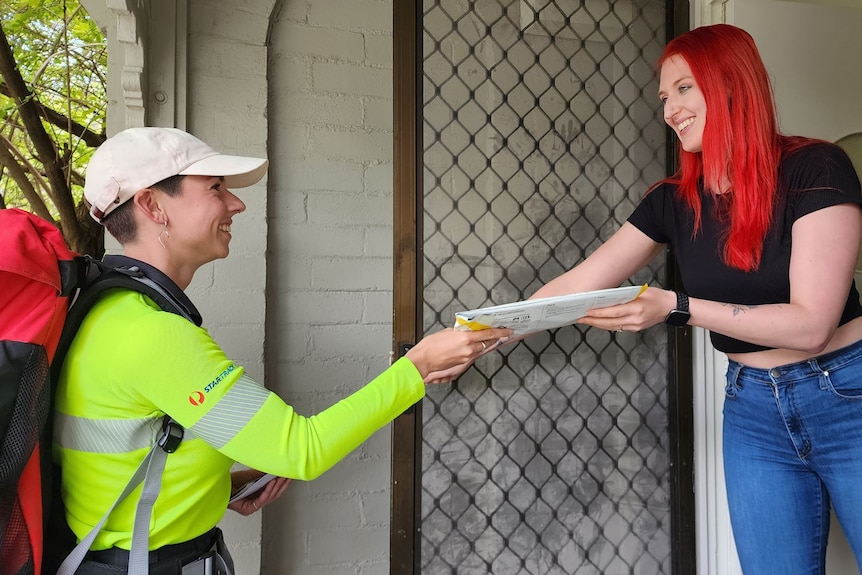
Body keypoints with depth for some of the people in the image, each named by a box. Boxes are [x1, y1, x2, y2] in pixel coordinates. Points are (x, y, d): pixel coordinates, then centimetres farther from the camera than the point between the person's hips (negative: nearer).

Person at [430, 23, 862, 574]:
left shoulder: (814, 168, -14)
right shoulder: (674, 200, -1)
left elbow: (811, 323, -19)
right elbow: (574, 287, -2)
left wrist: (677, 308, -27)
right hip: (755, 410, 4)